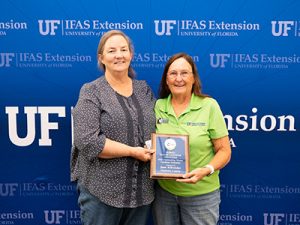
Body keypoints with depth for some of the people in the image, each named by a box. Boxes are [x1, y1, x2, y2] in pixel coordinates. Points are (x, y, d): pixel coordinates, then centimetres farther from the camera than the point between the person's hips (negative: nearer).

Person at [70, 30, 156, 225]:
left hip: (142, 189, 5)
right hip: (101, 189, -4)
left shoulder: (144, 89, 9)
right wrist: (133, 152, -16)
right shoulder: (91, 92, -7)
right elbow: (87, 141, -17)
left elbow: (157, 128, 14)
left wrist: (154, 149, -7)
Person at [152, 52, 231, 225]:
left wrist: (206, 170, -23)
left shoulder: (209, 105, -9)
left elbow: (224, 151, -7)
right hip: (163, 191, 3)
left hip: (201, 194, -3)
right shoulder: (158, 106, 0)